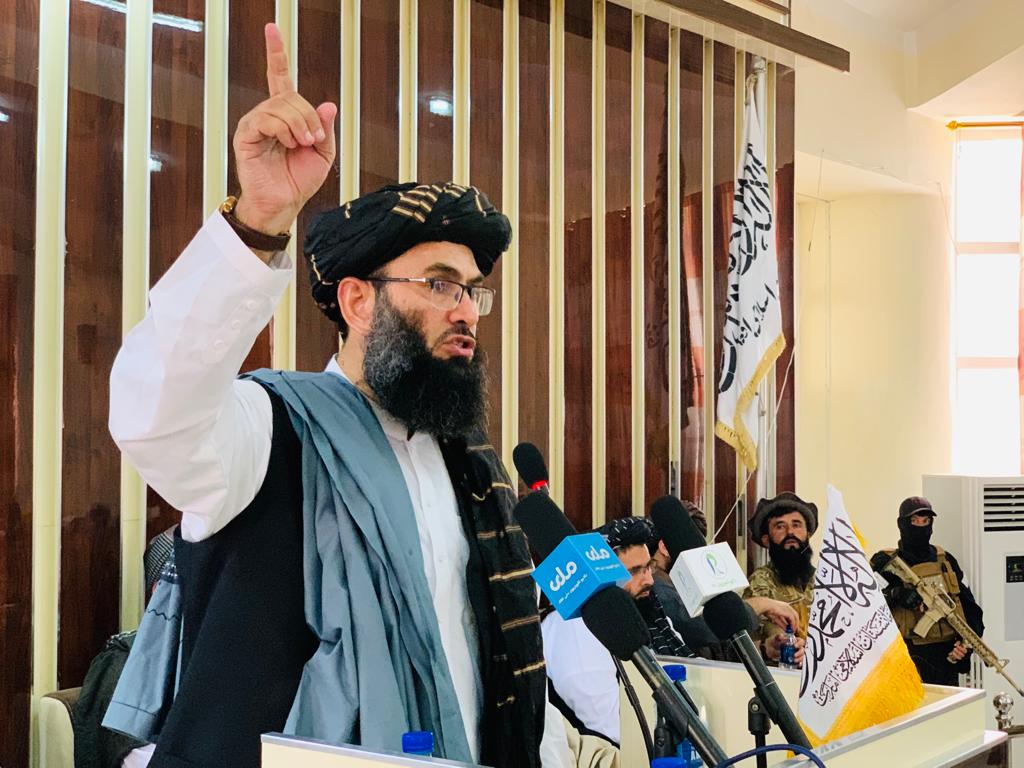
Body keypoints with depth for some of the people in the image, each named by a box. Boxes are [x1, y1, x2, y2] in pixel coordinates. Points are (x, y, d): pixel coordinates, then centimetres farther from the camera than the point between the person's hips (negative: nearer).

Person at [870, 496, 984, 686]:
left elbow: (969, 605, 13)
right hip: (909, 659, -5)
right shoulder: (888, 563, -3)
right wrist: (895, 595, -29)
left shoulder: (946, 561, 12)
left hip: (947, 657, 5)